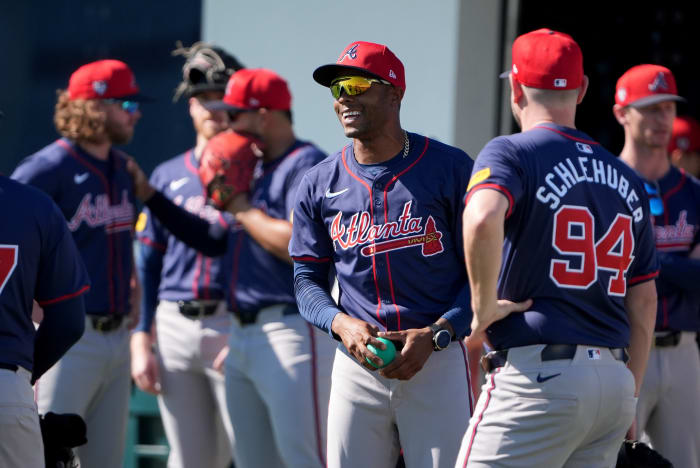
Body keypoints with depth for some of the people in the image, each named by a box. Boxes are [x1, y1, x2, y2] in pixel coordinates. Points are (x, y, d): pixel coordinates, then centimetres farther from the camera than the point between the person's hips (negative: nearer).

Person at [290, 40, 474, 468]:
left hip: (440, 359, -3)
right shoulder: (320, 184, 9)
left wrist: (435, 334, -14)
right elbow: (308, 279, 12)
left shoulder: (450, 169, -2)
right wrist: (340, 323, -9)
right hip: (358, 363, 3)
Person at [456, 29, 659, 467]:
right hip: (615, 379, 7)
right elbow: (645, 300, 20)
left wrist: (483, 308, -14)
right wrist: (629, 397, 26)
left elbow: (483, 219, -27)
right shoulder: (626, 178, 17)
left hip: (539, 373, -7)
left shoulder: (511, 153, -3)